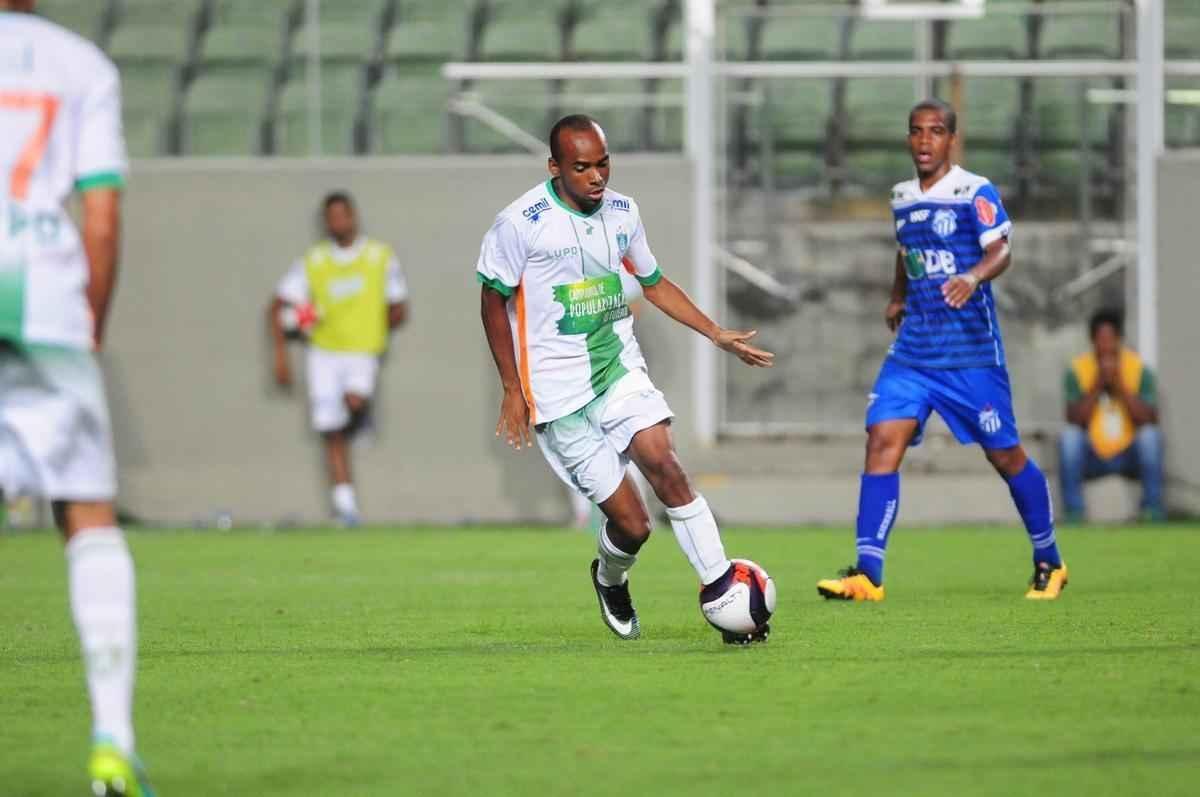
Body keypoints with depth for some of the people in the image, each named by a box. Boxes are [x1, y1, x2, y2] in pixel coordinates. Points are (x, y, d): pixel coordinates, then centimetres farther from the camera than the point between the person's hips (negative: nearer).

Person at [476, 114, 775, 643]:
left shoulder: (622, 213, 4)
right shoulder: (520, 223, -12)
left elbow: (654, 283, 20)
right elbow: (493, 301, -2)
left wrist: (718, 335, 13)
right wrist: (512, 391, -3)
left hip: (619, 370, 4)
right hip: (558, 392, -4)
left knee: (665, 466, -21)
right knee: (631, 523, -7)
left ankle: (721, 593, -16)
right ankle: (610, 580, 28)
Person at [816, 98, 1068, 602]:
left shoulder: (975, 192, -8)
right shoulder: (902, 198, 11)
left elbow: (1000, 250, -20)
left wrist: (974, 277, -39)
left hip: (971, 350, -5)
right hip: (914, 346, 5)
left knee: (1004, 455, 3)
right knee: (883, 438, -12)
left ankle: (1049, 564, 23)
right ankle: (867, 574, -16)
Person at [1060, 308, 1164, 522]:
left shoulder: (1139, 369, -8)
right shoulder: (1078, 370, -7)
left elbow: (1150, 421, -16)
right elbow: (1074, 421, -16)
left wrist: (1120, 388, -24)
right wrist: (1097, 386, -24)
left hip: (1129, 456, 0)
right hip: (1092, 457, 0)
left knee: (1150, 434, -29)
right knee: (1069, 436, -28)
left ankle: (1153, 512, -18)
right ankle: (1074, 514, -19)